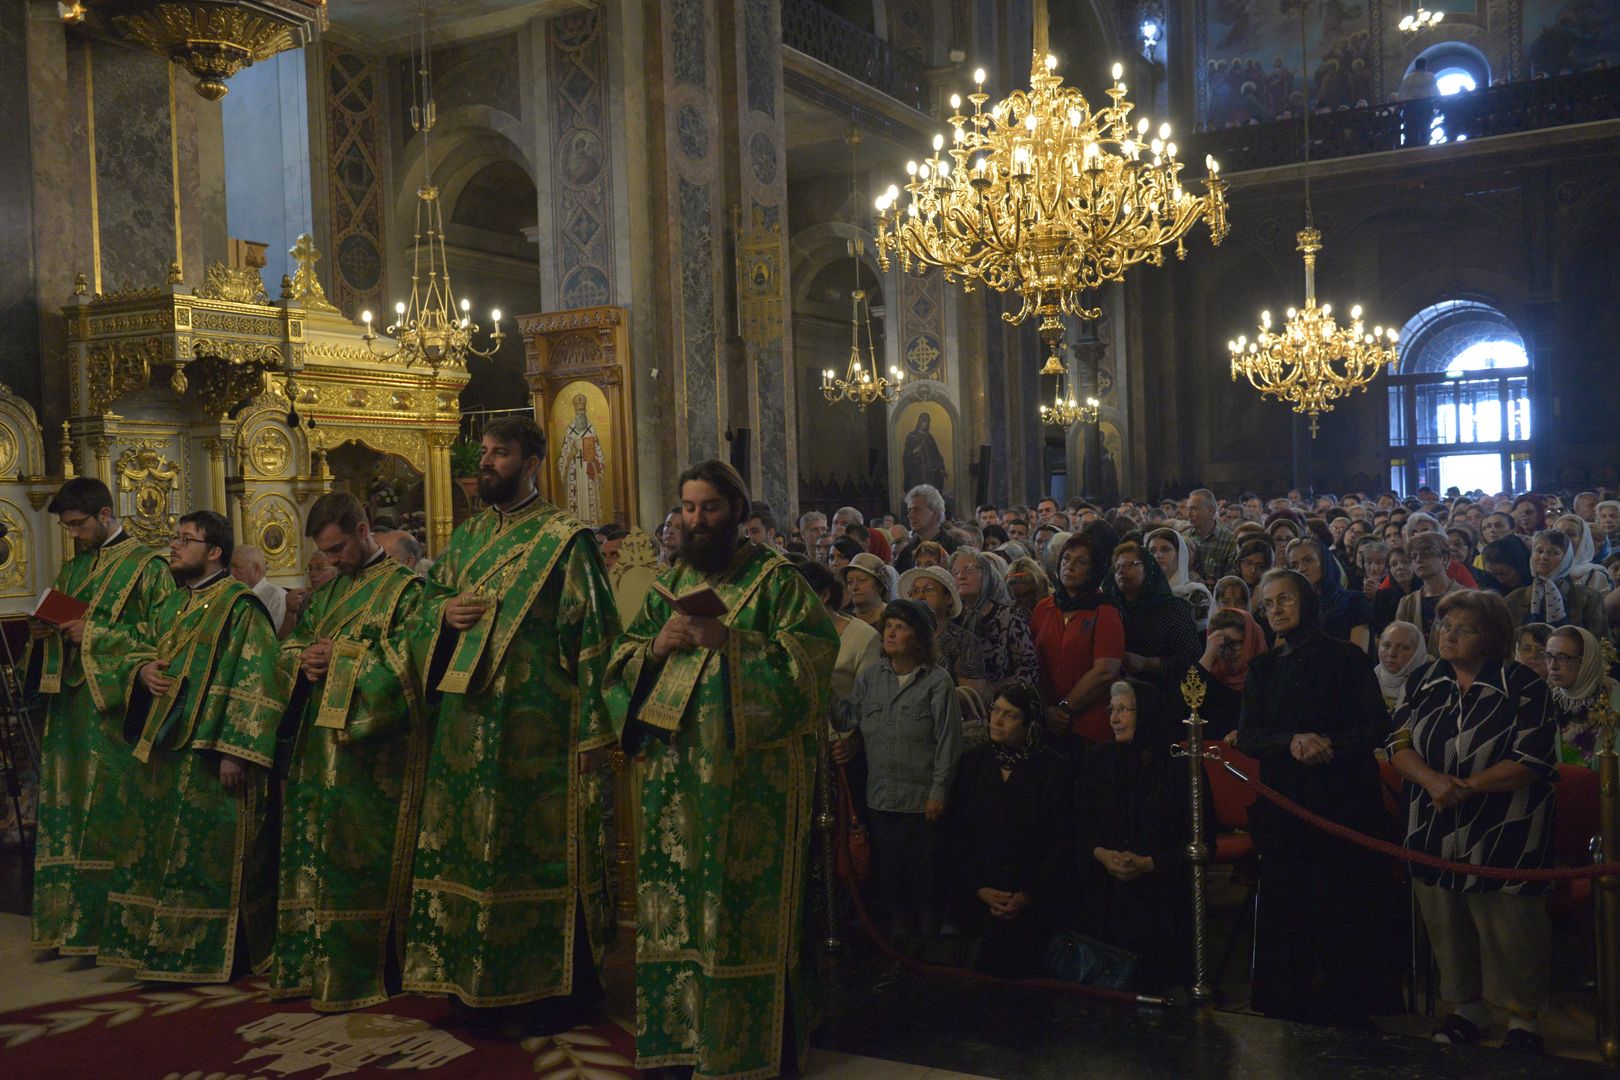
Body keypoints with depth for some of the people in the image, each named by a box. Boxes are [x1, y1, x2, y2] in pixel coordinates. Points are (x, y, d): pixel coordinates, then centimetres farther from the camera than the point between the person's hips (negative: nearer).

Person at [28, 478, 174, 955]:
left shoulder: (147, 566, -3)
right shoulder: (72, 568, 19)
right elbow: (59, 625, 26)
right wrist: (43, 632, 3)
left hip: (116, 708, -7)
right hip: (69, 702, 7)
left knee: (112, 809, -6)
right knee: (67, 806, 6)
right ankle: (71, 920, 13)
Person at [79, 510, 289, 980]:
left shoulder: (239, 606, -10)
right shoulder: (169, 606, 16)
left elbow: (254, 682, -16)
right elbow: (132, 646, 21)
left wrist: (235, 750, -22)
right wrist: (142, 669, -5)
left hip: (209, 751, -8)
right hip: (162, 747, 9)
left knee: (207, 853, -2)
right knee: (156, 848, 13)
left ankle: (210, 953, 9)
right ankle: (162, 947, 26)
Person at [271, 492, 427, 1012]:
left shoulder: (405, 589, -5)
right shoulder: (328, 591, 17)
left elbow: (406, 663, -14)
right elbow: (291, 645, 21)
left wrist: (337, 655, -14)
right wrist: (303, 660, -2)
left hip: (369, 750, -7)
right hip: (318, 744, 7)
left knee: (356, 859, -4)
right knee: (312, 852, 10)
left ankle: (352, 977, 5)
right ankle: (308, 965, 20)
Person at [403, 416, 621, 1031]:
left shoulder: (565, 539, -6)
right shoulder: (465, 538, 14)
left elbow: (591, 634, -10)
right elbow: (429, 598, 22)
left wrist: (592, 727, -15)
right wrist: (445, 613, -4)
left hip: (538, 723, -6)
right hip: (468, 720, 7)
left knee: (537, 846, 1)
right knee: (469, 843, 11)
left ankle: (549, 990, 14)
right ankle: (480, 981, 26)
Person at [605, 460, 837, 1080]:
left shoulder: (776, 579, 0)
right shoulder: (673, 581, 16)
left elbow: (815, 650, -12)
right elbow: (623, 655, 15)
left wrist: (731, 641, -21)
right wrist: (655, 647, -7)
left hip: (752, 769, -5)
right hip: (677, 767, 5)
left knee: (747, 897, -3)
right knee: (677, 894, 7)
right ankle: (679, 1029, 20)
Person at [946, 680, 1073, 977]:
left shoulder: (1053, 769, -5)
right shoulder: (973, 762, 2)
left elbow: (1063, 841, -5)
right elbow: (955, 833, 3)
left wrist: (1028, 896, -10)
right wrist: (978, 889, -6)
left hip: (1033, 905, -2)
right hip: (978, 899, 2)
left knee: (1023, 974, -2)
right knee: (984, 974, -2)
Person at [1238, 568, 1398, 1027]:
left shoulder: (1346, 657, 4)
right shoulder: (1263, 667, 15)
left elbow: (1378, 724, -1)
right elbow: (1247, 737, 6)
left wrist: (1333, 743, -18)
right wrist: (1290, 742, -13)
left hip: (1343, 799, -3)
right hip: (1284, 804, 3)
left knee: (1344, 911, -2)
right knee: (1285, 910, 3)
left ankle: (1347, 1014, 10)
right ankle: (1285, 1013, 14)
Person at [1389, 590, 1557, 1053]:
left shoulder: (1523, 685, -8)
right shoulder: (1424, 682, 7)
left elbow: (1531, 762, -14)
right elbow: (1399, 744, 2)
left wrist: (1465, 785, -18)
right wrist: (1432, 780, -17)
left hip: (1503, 838, -5)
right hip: (1436, 833, 5)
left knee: (1509, 929, 4)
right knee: (1446, 925, 14)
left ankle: (1524, 1020, 23)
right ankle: (1467, 1010, 32)